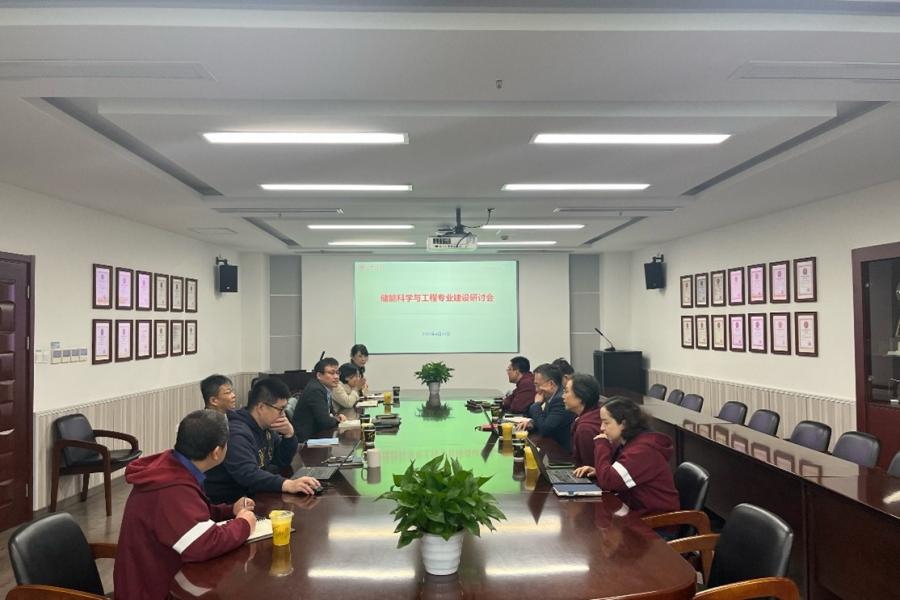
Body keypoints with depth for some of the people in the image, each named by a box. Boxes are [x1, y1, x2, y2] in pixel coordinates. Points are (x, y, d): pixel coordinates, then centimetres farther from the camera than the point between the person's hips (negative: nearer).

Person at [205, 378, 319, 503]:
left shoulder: (265, 427, 5)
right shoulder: (237, 433, -22)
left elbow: (283, 462, 11)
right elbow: (248, 474, -36)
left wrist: (289, 434, -7)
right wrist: (287, 485, -48)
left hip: (255, 495, 8)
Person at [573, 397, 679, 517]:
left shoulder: (643, 450, -23)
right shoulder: (628, 443, 6)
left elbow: (608, 481, -27)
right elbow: (614, 477, 17)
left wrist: (601, 445, -16)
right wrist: (598, 471, -3)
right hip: (638, 511, 8)